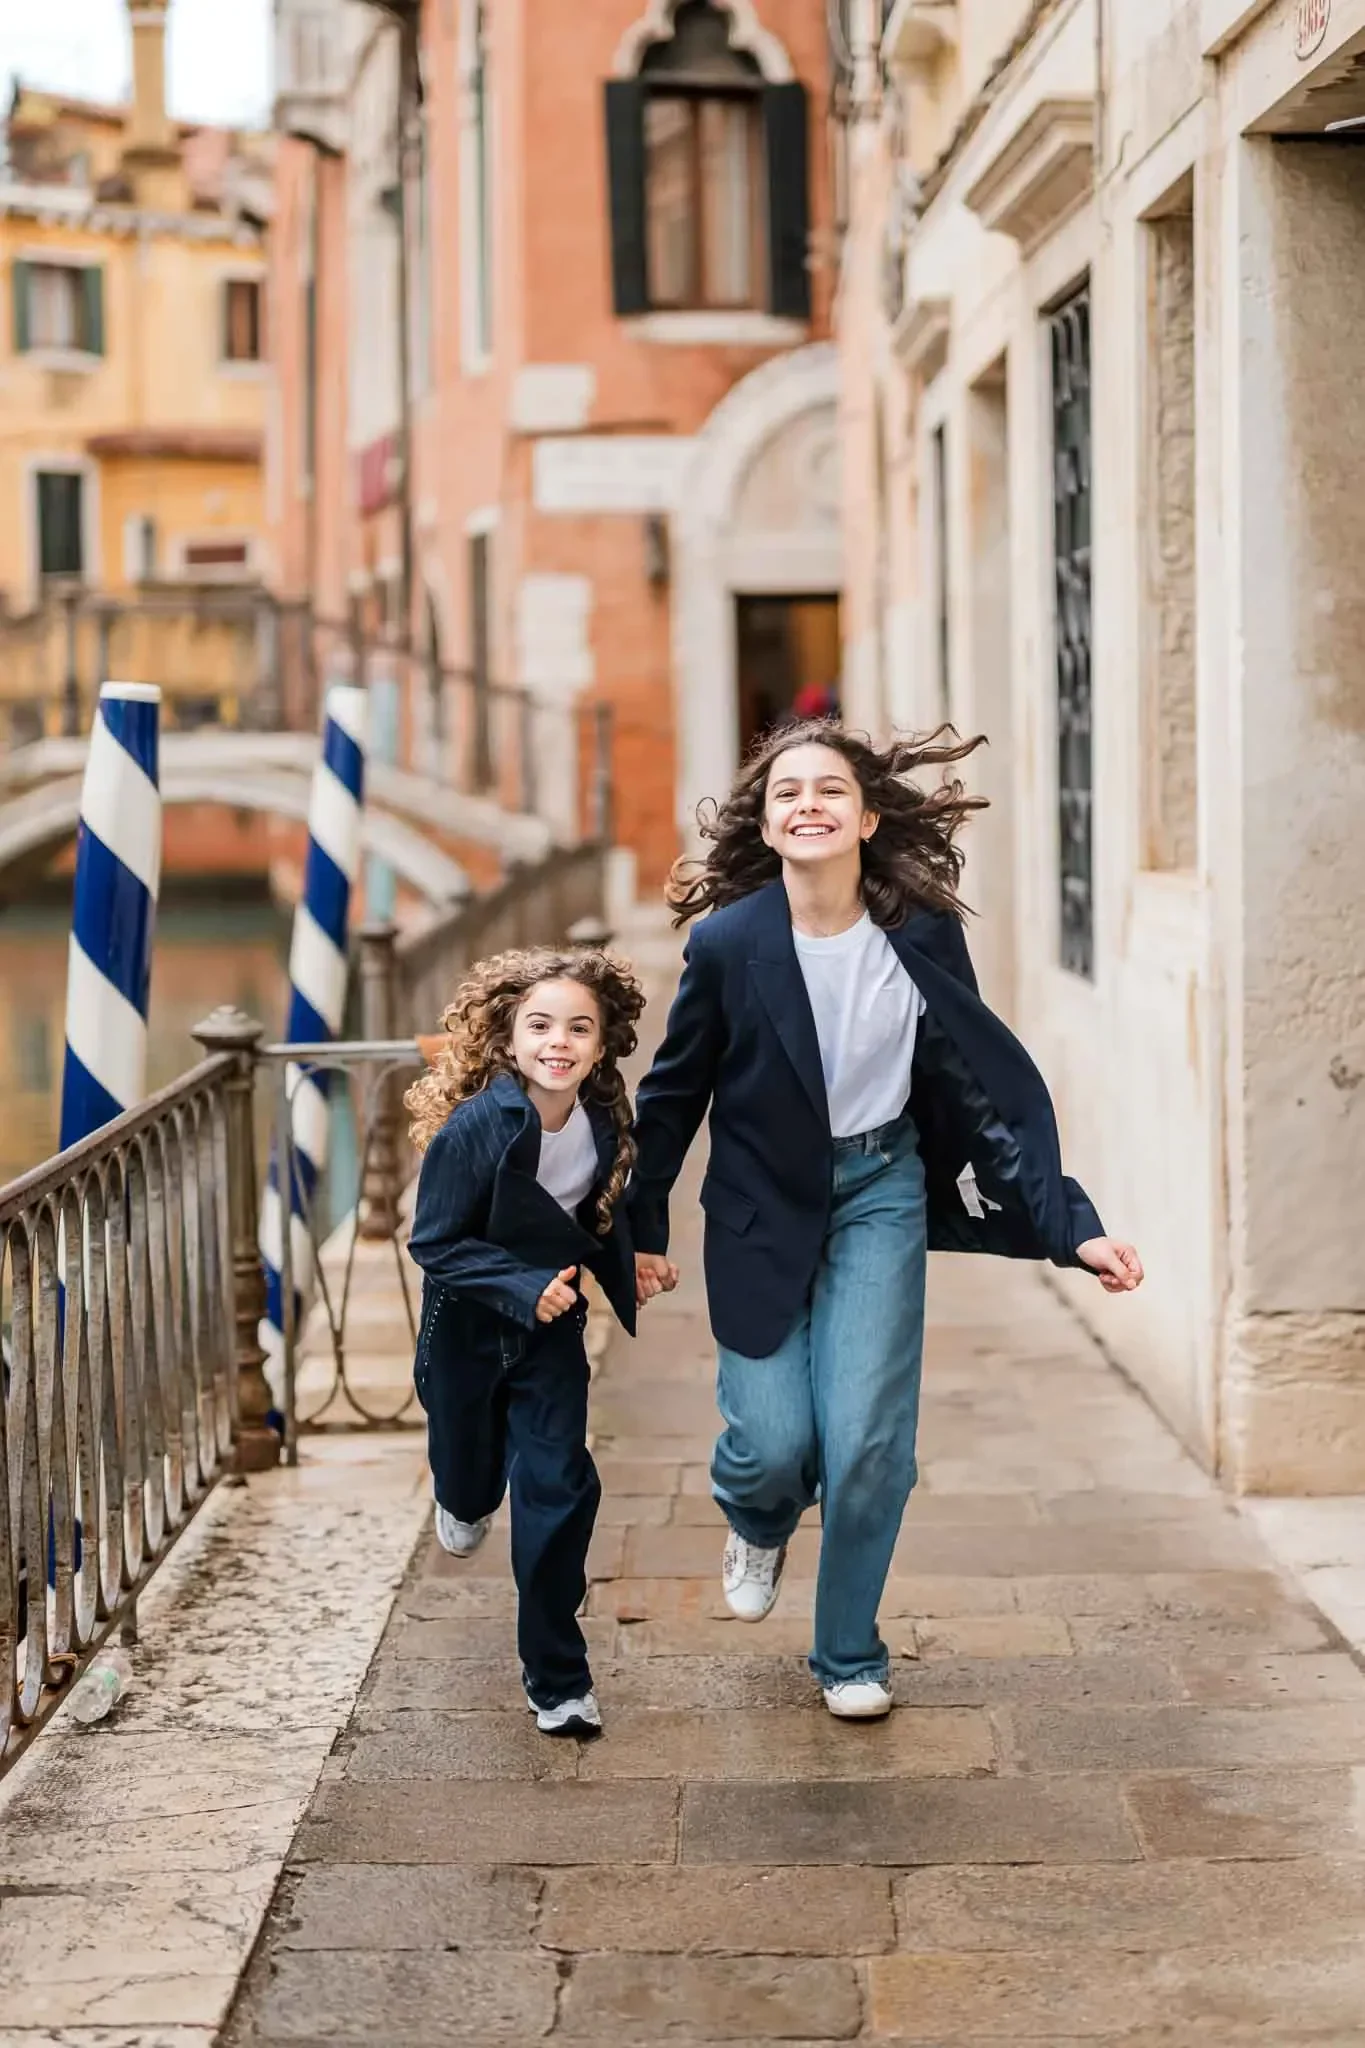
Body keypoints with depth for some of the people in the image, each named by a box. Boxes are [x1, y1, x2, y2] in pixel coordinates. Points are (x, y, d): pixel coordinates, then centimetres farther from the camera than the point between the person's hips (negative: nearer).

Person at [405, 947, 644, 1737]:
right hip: (468, 1330, -2)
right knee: (471, 1483, 16)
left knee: (560, 1490, -4)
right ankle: (466, 1500, 58)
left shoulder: (604, 1125, -14)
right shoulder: (475, 1125, -28)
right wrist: (525, 1286, -32)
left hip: (552, 1326, 2)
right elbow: (435, 1243, -22)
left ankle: (558, 1680, 8)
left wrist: (632, 1292, 3)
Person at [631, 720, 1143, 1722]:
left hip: (879, 1193, 1)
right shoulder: (729, 943, -15)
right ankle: (759, 1525, 33)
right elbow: (673, 1093, -2)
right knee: (773, 1441, -6)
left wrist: (1070, 1224, -12)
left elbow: (990, 1087, -6)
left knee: (867, 1440, -6)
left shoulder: (922, 936, -11)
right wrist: (643, 1231, 5)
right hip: (762, 1204, -1)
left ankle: (851, 1654, 17)